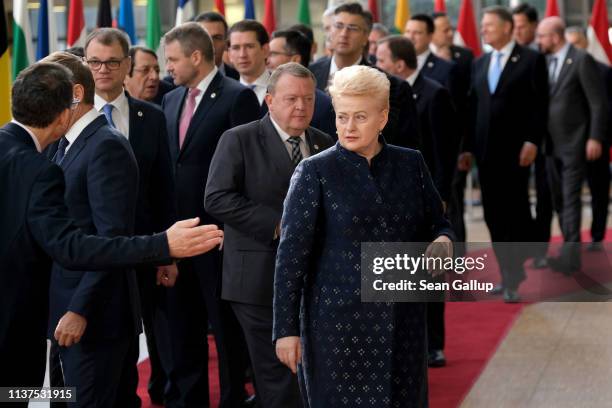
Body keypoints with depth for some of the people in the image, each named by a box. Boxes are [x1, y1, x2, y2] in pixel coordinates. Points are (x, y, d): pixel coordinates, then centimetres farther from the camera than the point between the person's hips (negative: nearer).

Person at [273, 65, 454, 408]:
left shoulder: (411, 164, 6)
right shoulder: (315, 172, -4)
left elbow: (437, 224, 16)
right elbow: (292, 254, -6)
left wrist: (443, 242, -9)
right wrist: (287, 328, -9)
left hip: (403, 322, 3)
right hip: (339, 320, -3)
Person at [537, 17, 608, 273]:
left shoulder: (581, 60, -9)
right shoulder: (543, 62, 9)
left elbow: (598, 102, -10)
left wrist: (595, 138, -14)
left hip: (574, 143, -6)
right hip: (551, 143, 6)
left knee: (571, 198, -8)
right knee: (558, 199, 9)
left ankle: (570, 254, -8)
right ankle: (571, 248, 17)